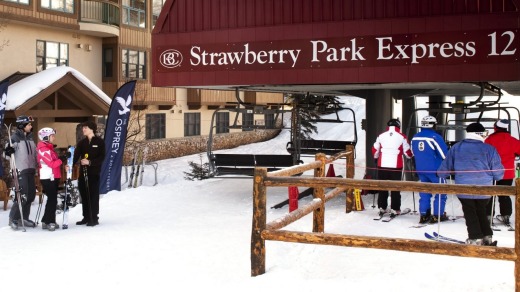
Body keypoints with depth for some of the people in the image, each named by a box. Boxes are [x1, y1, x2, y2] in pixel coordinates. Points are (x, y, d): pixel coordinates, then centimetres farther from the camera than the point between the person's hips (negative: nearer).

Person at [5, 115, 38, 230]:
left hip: (30, 170, 7)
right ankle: (13, 218, 2)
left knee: (31, 195, 8)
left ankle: (24, 218, 18)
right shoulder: (15, 137, -7)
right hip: (20, 170, -7)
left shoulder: (30, 137, 14)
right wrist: (8, 151, -28)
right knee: (23, 196, -12)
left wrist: (35, 167, 22)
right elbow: (8, 154, -8)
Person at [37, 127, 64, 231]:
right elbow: (52, 163, -20)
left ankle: (47, 221, 16)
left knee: (52, 199, 11)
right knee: (52, 200, -10)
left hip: (54, 177, 10)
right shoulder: (43, 149, -12)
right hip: (48, 178, -10)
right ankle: (49, 222, -4)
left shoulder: (50, 148, 18)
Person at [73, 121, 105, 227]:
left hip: (94, 172, -5)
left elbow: (102, 157, -7)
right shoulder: (81, 142, 12)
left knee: (93, 195, -3)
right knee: (84, 196, 8)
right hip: (83, 172, 5)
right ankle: (86, 217, 17)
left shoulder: (99, 142, 0)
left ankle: (94, 218, 3)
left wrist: (90, 162, -20)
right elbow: (76, 156, 1)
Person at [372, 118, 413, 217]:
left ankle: (382, 208, 17)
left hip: (382, 166, 2)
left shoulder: (381, 136, 2)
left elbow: (374, 150, 9)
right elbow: (408, 152, 1)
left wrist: (376, 159, 28)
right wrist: (411, 156, 23)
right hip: (396, 166, -2)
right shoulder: (402, 137, -4)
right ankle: (395, 209, 5)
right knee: (395, 188, 6)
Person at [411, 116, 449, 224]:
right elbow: (444, 154, -13)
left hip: (420, 169, 6)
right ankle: (437, 215, 6)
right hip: (435, 170, -6)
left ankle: (424, 215, 14)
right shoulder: (435, 137, -16)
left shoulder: (415, 137, 3)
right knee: (440, 192, 7)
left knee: (424, 192, 14)